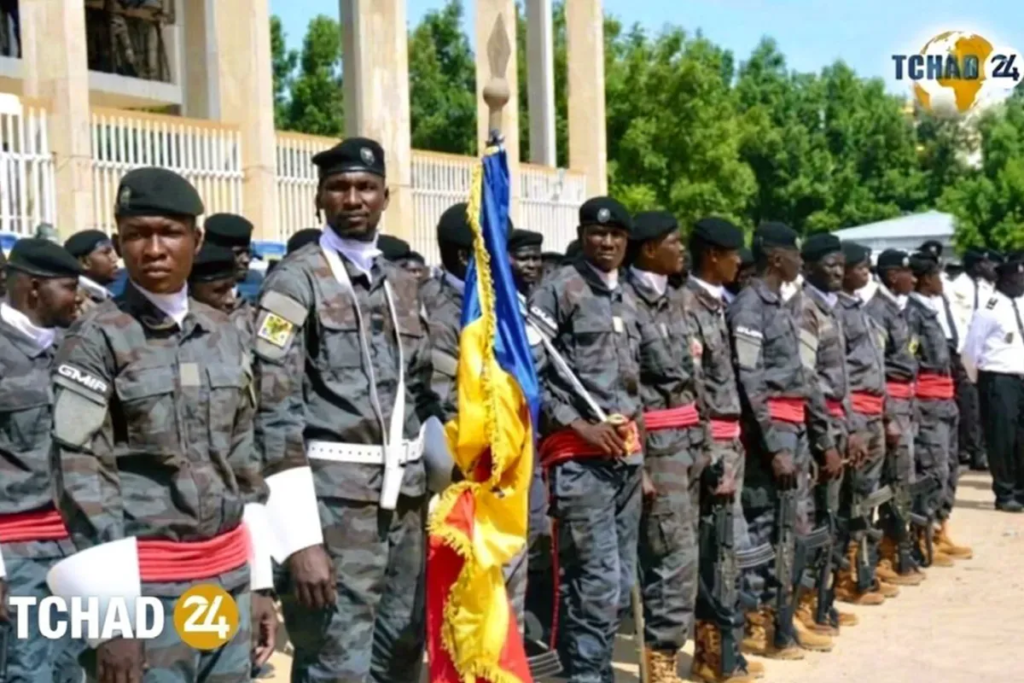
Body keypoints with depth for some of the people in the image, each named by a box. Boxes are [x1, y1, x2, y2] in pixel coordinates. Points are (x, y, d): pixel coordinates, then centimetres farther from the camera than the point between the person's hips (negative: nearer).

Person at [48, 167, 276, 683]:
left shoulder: (222, 333, 9)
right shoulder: (97, 337, -6)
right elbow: (80, 477, -10)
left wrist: (259, 582, 11)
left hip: (229, 576, 5)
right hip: (148, 587, -5)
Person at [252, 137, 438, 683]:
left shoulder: (403, 284, 14)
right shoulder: (296, 280, -6)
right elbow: (275, 414, -12)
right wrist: (301, 538, -17)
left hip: (406, 499, 6)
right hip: (334, 502, -6)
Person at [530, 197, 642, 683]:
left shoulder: (628, 299, 18)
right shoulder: (557, 290, -3)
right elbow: (529, 371, -10)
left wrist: (636, 432, 13)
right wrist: (579, 425, -14)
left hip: (627, 451, 7)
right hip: (580, 454, -7)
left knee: (621, 581, 11)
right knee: (598, 581, -10)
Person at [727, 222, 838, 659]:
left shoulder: (782, 306, 17)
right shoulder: (748, 307, -10)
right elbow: (750, 384, -17)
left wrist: (824, 440, 15)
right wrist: (774, 447, -20)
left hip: (796, 429, 9)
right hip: (770, 431, -9)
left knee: (797, 527, 12)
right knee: (765, 530, -4)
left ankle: (782, 619, 20)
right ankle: (755, 624, 5)